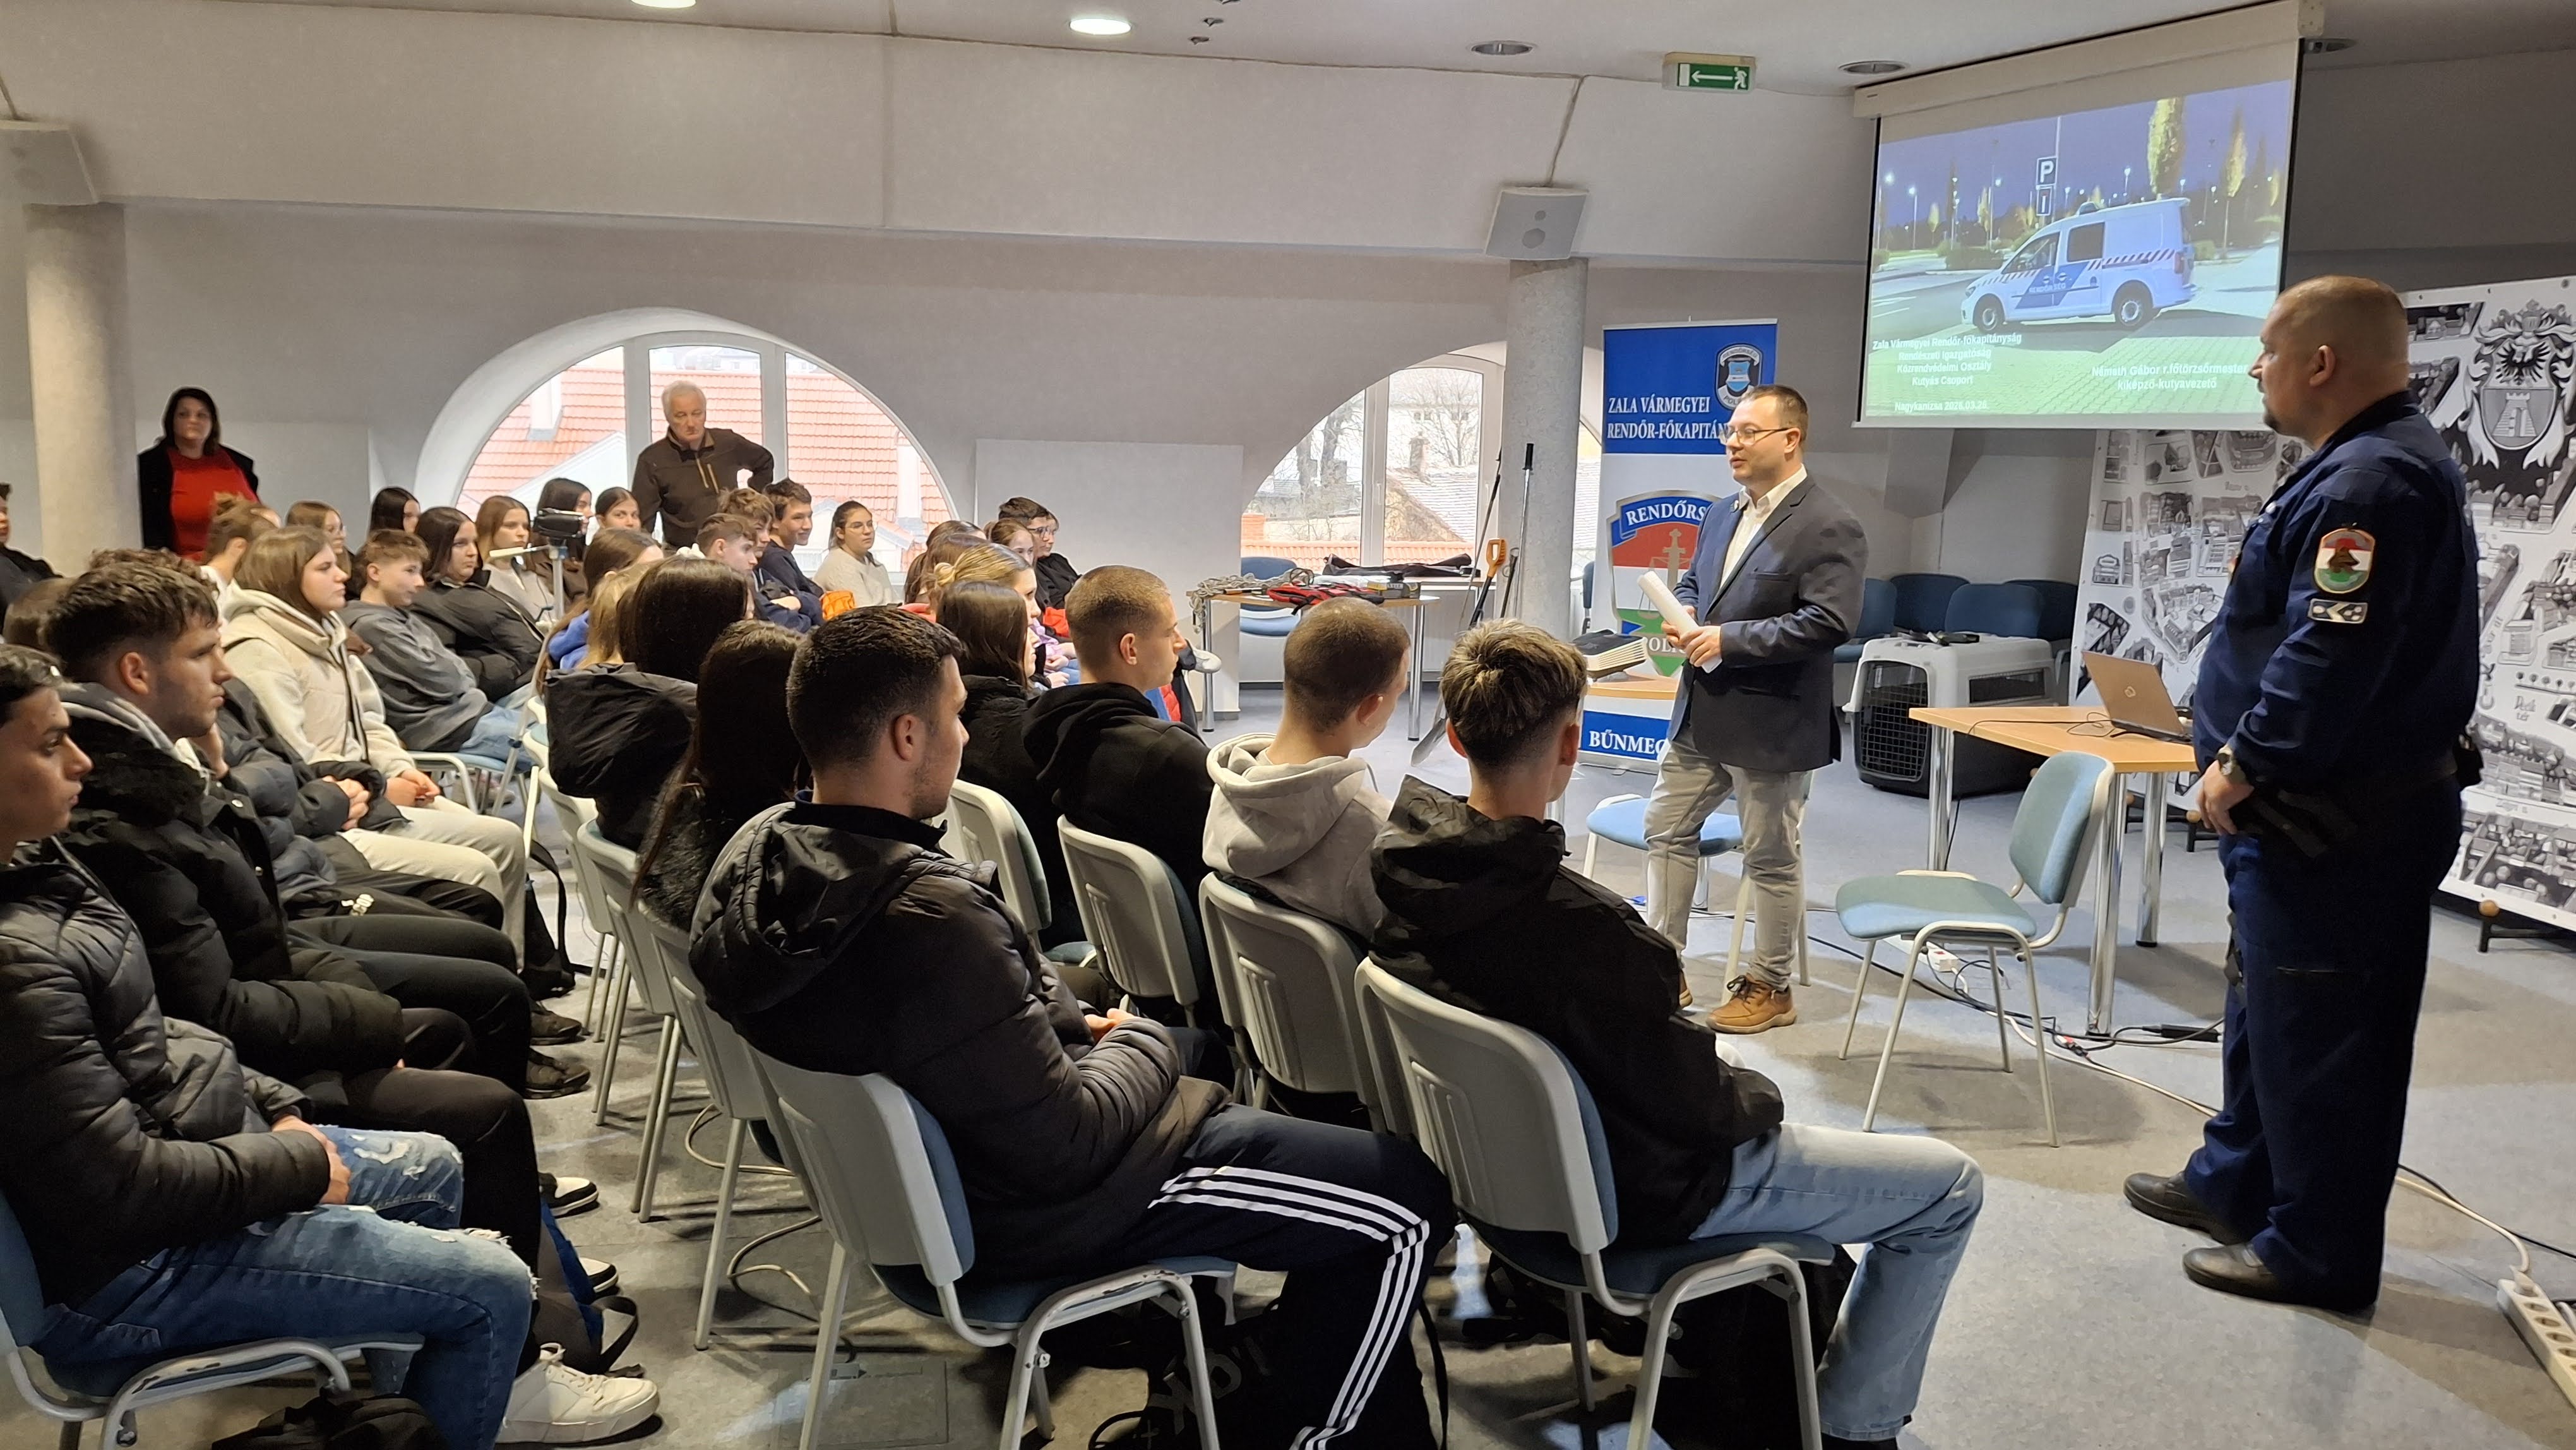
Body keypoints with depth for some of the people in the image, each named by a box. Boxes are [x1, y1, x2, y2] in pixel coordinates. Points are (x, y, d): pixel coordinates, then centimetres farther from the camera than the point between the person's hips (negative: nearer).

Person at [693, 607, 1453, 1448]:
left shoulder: (759, 852, -7)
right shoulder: (930, 915, -35)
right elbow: (1067, 1145, -27)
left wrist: (1069, 1027, 3)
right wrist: (1143, 1044, -9)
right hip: (1031, 1203, -9)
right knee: (1406, 1199, -1)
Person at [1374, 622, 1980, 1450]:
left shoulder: (1400, 863, -14)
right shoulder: (1583, 929, -37)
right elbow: (1693, 1101, -24)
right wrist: (1760, 1096, -2)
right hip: (1639, 1191, -8)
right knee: (1950, 1186, 8)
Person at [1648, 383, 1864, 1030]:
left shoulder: (1828, 527, -15)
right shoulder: (1725, 515, 12)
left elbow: (1830, 622, -23)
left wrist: (1729, 639, -23)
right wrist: (1682, 618, 0)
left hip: (1770, 723, -8)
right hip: (1701, 714, 9)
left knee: (1771, 858, 5)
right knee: (1666, 830, 14)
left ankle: (1769, 989, 20)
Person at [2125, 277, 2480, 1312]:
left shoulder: (2369, 480, -22)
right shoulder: (2372, 462, 14)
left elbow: (2331, 657, -28)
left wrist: (2243, 765, -18)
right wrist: (2247, 757, 17)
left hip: (2335, 820, -11)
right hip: (2323, 806, 11)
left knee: (2318, 1033, -1)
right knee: (2268, 1006, 21)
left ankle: (2319, 1252, 11)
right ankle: (2236, 1183, 35)